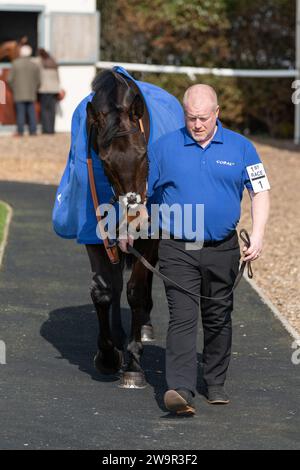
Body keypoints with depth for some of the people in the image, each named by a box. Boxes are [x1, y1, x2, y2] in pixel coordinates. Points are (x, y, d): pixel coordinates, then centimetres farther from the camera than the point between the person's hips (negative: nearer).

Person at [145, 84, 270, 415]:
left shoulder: (240, 148, 2)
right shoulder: (164, 147, 1)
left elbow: (260, 192, 5)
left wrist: (257, 236, -6)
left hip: (222, 250, 2)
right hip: (177, 249, -2)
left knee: (218, 319, 13)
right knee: (183, 317, -14)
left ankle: (215, 384, 28)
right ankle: (181, 390, -24)